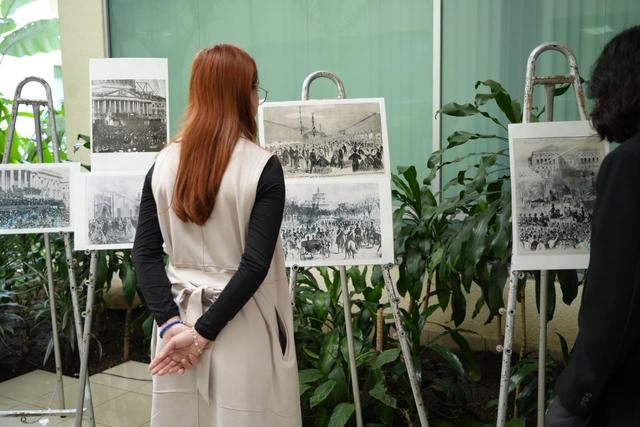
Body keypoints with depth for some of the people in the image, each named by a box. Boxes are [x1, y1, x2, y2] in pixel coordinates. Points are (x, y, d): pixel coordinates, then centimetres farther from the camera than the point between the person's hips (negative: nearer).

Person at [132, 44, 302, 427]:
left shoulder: (164, 163, 0)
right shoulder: (263, 167, -13)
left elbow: (144, 253, -4)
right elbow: (255, 264, -18)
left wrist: (171, 324, -7)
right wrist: (203, 332, -14)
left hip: (180, 319, 5)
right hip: (241, 325, -4)